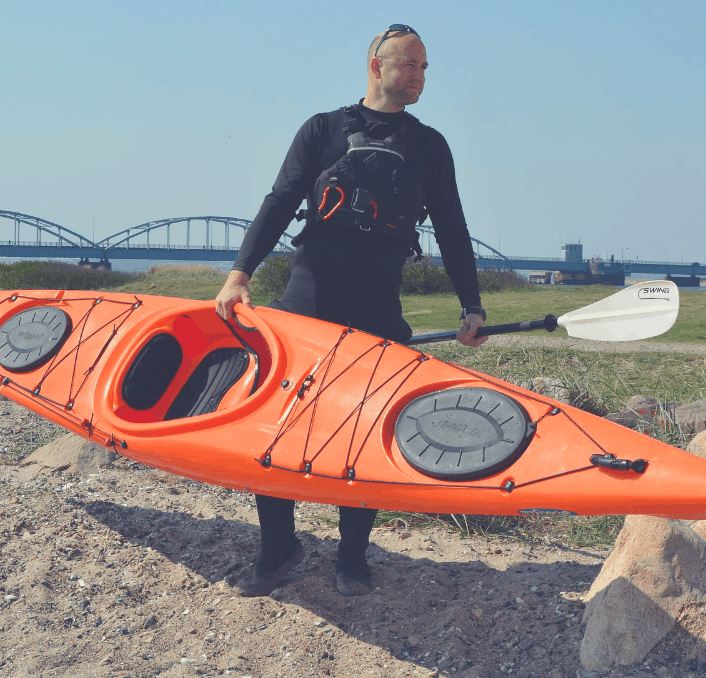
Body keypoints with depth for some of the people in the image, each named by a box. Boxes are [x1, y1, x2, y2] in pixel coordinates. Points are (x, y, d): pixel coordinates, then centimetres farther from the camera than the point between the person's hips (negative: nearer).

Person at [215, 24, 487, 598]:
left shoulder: (429, 146, 17)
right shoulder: (324, 129, 12)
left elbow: (452, 231, 17)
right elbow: (280, 203, 2)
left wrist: (472, 306, 8)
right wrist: (241, 273, -11)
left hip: (379, 306, 1)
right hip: (308, 294, -1)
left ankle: (353, 556, 14)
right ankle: (278, 547, 10)